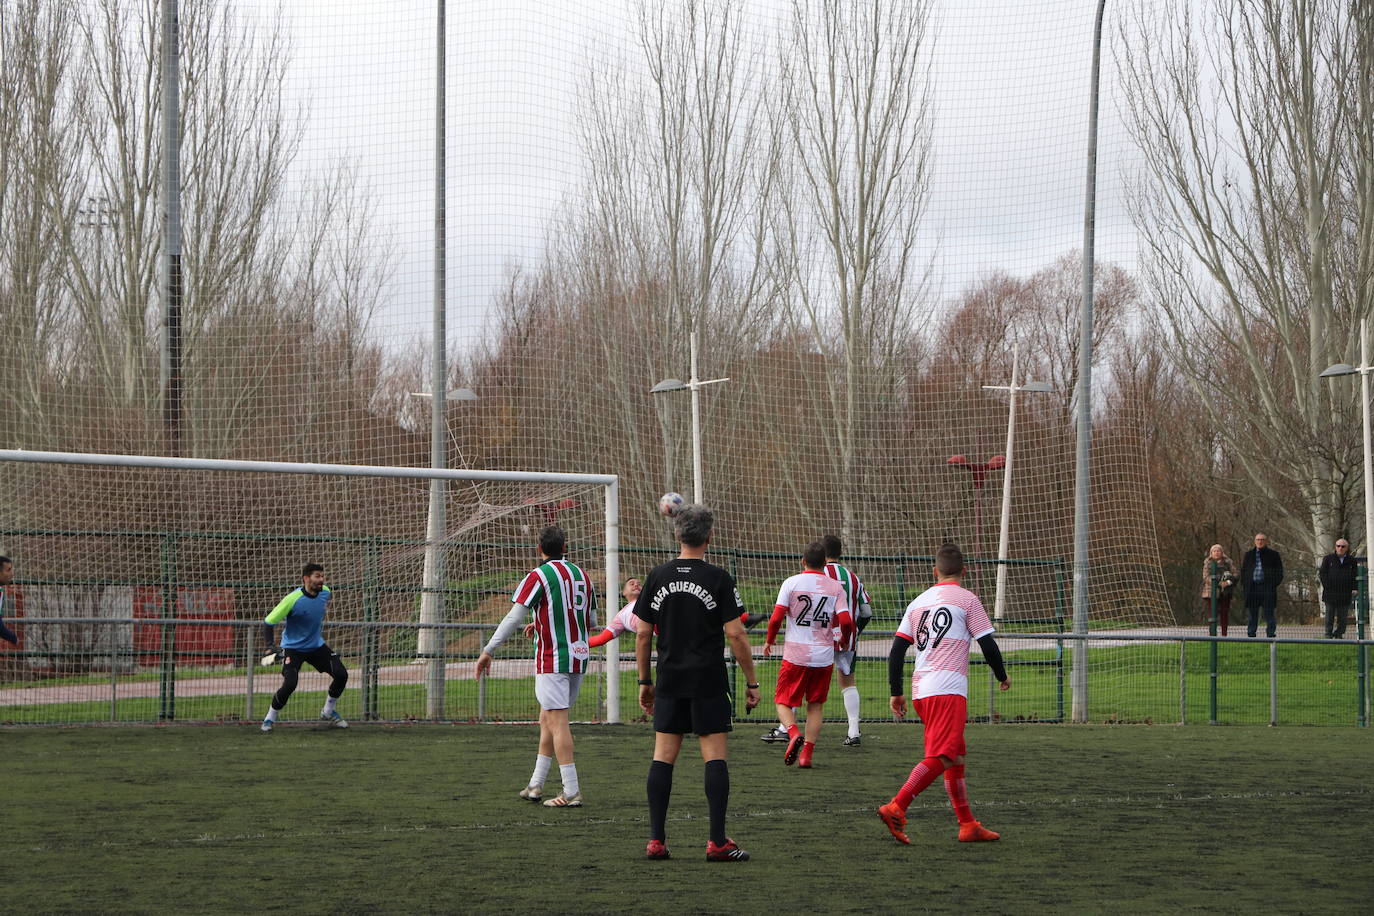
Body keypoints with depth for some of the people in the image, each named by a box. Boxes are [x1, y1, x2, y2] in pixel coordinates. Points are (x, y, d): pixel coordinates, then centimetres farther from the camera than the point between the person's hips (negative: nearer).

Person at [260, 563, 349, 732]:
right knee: (290, 684, -22)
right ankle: (270, 717, 2)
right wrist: (270, 646, -31)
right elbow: (268, 622, -21)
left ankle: (328, 711, 19)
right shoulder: (293, 599, -26)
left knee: (341, 675, -5)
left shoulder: (325, 592, -9)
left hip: (317, 646, 6)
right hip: (293, 647, -6)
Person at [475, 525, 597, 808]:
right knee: (547, 719, 15)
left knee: (557, 721, -7)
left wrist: (488, 651, -10)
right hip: (579, 656, 7)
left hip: (552, 659, -7)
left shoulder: (538, 576, -8)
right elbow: (591, 620, 19)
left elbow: (514, 617, -14)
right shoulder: (581, 575, 12)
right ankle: (536, 785, 19)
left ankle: (571, 792, -12)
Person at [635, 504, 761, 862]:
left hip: (670, 683, 3)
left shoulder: (659, 576, 4)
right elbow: (735, 634, -8)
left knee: (663, 757, 5)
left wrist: (644, 681, 16)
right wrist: (751, 683, -1)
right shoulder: (718, 578, -6)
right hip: (709, 684, -3)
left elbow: (643, 634, 6)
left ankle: (656, 839, 3)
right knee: (715, 757, -1)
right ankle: (717, 842, -4)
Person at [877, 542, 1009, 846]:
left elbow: (896, 651, 13)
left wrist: (896, 692, 19)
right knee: (940, 758, -14)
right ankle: (896, 808, -29)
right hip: (949, 689, -7)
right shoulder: (967, 599, 0)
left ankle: (968, 825, 16)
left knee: (956, 756, 16)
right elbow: (987, 644, -1)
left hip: (920, 691, 7)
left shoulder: (918, 602, 16)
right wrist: (1002, 676, 16)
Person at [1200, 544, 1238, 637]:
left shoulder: (1228, 562, 10)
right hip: (1211, 590, -1)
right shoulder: (1207, 563, 8)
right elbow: (1206, 576, -3)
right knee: (1212, 613, -6)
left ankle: (1224, 634, 5)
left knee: (1224, 613, 0)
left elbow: (1235, 574, 3)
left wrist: (1228, 582, -17)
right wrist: (1218, 583, -16)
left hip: (1225, 592, 1)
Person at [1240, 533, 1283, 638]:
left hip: (1267, 588, -3)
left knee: (1269, 613, -3)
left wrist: (1274, 584, -6)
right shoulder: (1249, 554, 16)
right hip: (1252, 587, 3)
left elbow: (1279, 571, 6)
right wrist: (1244, 585, 6)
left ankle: (1270, 634, -2)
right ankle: (1251, 635, 7)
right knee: (1252, 613, 4)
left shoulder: (1273, 554, 6)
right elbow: (1243, 570, 18)